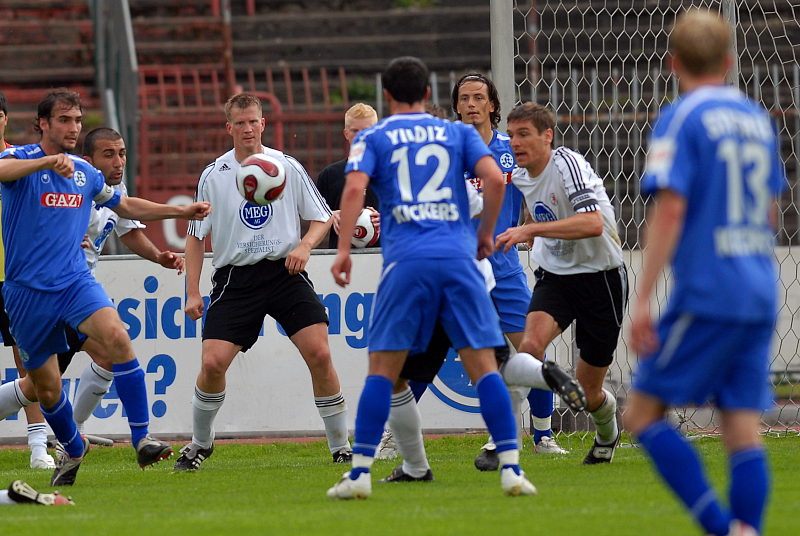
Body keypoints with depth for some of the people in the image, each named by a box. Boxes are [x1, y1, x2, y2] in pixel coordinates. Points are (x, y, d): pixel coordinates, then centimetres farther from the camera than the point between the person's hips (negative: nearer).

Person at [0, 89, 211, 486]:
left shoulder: (85, 173, 12)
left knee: (116, 336, -26)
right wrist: (49, 160, -47)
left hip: (75, 282, 3)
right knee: (46, 388, 4)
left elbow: (125, 206, 29)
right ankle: (73, 450, 35)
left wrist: (183, 212, 24)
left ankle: (142, 440, -25)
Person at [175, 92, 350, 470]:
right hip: (235, 279, 0)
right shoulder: (214, 176, 3)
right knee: (212, 363, -12)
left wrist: (305, 245, -12)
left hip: (285, 273, 0)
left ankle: (341, 448, -2)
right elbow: (196, 236, 10)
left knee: (319, 354, -15)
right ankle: (200, 444, 14)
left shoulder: (288, 167, 2)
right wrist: (192, 293, 3)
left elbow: (322, 218, 9)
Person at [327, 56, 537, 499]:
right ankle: (511, 467, -6)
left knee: (382, 370, 3)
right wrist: (486, 234, 14)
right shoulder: (458, 133, 16)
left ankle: (360, 472, -2)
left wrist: (343, 248, -3)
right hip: (458, 256, 1)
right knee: (483, 365, 1)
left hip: (405, 262, -1)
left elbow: (354, 187, -4)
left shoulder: (373, 138, 12)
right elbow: (494, 179, 2)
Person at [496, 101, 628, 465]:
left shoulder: (568, 165, -20)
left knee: (588, 391, 6)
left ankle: (607, 432, 41)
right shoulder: (521, 176, 3)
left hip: (600, 277, -5)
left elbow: (592, 224, -36)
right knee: (531, 344, -28)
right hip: (554, 276, 5)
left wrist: (531, 230, -39)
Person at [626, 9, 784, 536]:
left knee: (643, 413, 0)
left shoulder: (682, 119, -7)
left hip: (705, 294, -7)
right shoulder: (758, 118, 14)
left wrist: (643, 300, -16)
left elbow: (670, 209, -15)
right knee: (743, 429, 4)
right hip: (760, 299, 7)